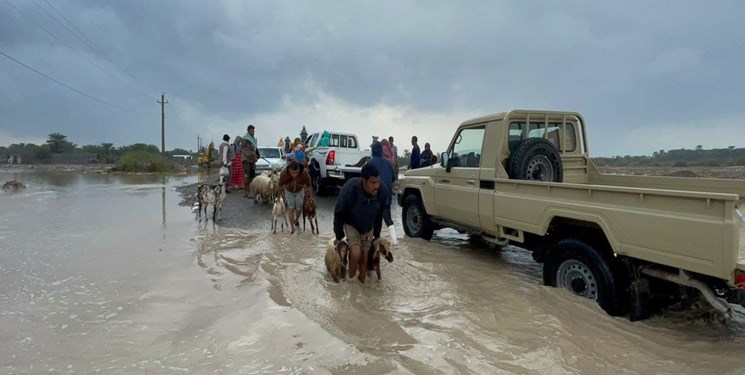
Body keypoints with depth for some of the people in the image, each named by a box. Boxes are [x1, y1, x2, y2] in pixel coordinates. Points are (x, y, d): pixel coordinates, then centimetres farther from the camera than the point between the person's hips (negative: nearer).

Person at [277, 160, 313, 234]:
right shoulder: (284, 174, -36)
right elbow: (280, 185, -15)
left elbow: (309, 186, -18)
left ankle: (296, 220, 38)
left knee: (298, 209, 6)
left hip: (300, 191, 0)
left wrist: (309, 196, -9)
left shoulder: (304, 173, -37)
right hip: (289, 192, 0)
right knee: (291, 209, -4)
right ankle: (292, 228, 8)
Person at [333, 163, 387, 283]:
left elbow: (379, 215, -4)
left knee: (364, 257, 6)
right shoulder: (350, 189, -36)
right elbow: (339, 213, -21)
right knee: (356, 253, -22)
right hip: (351, 225, -3)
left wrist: (377, 235, 6)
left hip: (368, 227, 4)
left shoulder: (381, 192, -24)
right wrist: (339, 236, -12)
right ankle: (351, 279, 3)